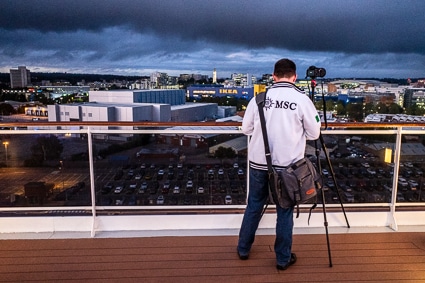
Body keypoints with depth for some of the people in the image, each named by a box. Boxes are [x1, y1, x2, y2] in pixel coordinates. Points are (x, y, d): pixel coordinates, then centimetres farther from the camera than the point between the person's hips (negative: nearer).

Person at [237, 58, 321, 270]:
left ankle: (243, 249, 32)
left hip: (259, 163, 2)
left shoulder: (260, 97, -2)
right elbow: (314, 134, 0)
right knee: (285, 211, 11)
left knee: (254, 206, 17)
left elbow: (246, 129, 6)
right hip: (287, 165, -2)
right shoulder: (302, 99, -8)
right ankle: (283, 259, 24)